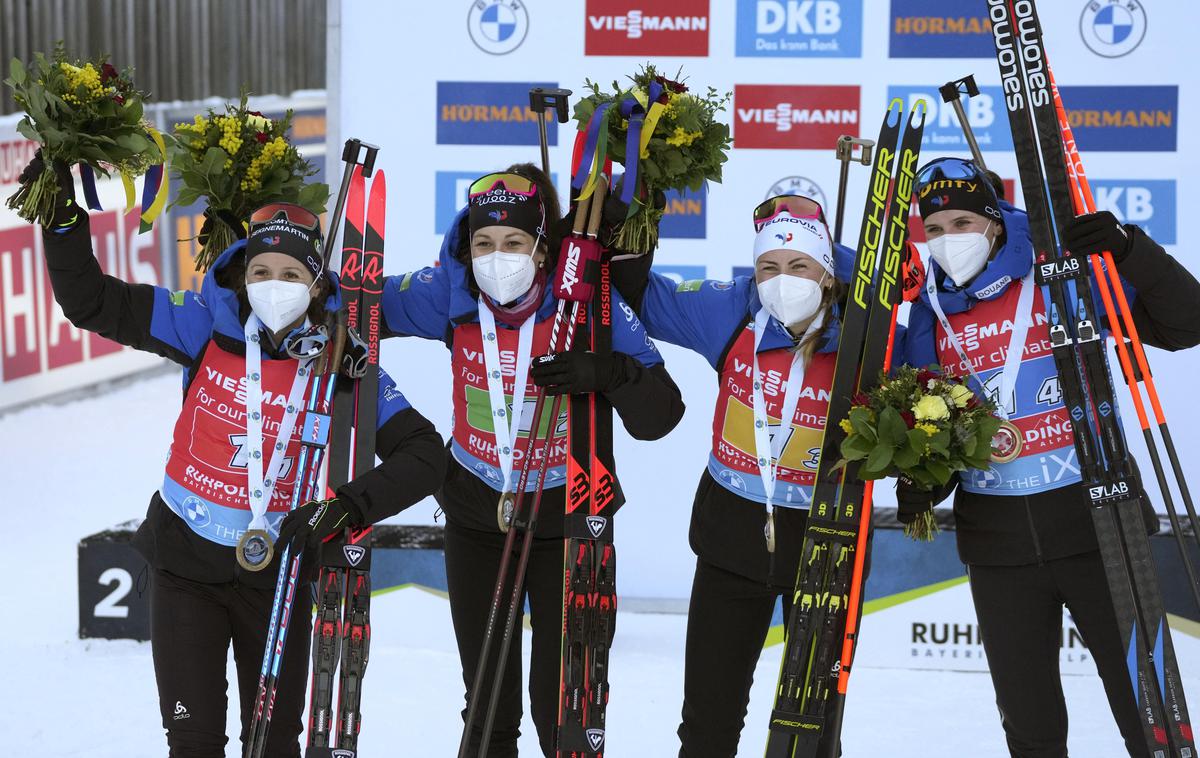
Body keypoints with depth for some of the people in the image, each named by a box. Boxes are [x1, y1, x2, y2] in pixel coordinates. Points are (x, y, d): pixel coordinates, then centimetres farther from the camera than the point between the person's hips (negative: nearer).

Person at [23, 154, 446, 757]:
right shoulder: (209, 326, -9)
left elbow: (424, 454, -18)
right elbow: (90, 301, -6)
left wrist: (343, 509, -30)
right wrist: (62, 215, -19)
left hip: (276, 572, 0)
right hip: (185, 557, 1)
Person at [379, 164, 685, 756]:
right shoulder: (451, 295, -13)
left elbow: (660, 417, -19)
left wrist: (609, 372, -37)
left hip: (568, 513, -2)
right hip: (475, 516, 2)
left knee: (564, 707, 1)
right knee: (487, 703, 15)